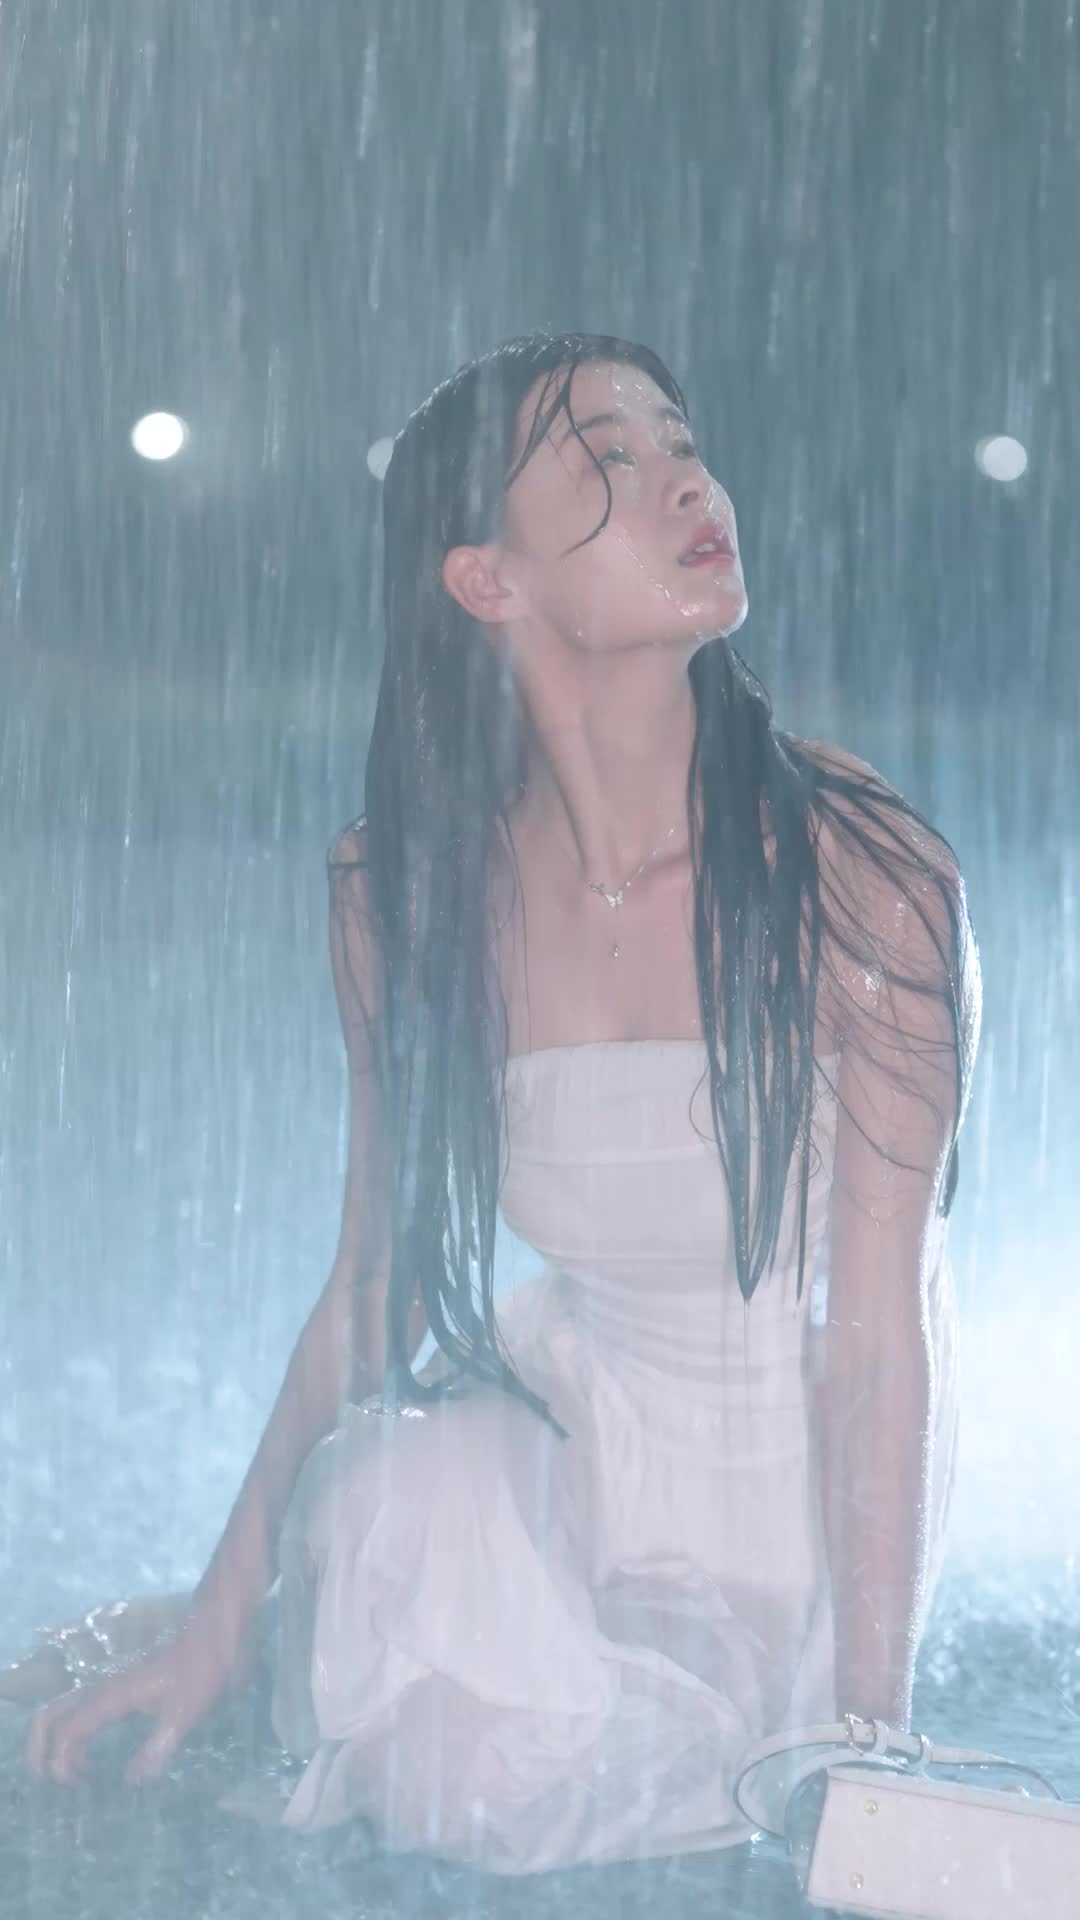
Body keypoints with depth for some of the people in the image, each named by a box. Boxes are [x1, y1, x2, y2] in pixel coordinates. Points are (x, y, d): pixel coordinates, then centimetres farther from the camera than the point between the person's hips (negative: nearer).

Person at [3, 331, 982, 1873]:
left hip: (793, 1509, -2)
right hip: (556, 1438, 2)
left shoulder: (861, 876, -23)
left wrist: (868, 1746, -17)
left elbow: (879, 1342, -19)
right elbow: (373, 1289, -2)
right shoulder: (403, 891, -12)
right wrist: (219, 1617, -2)